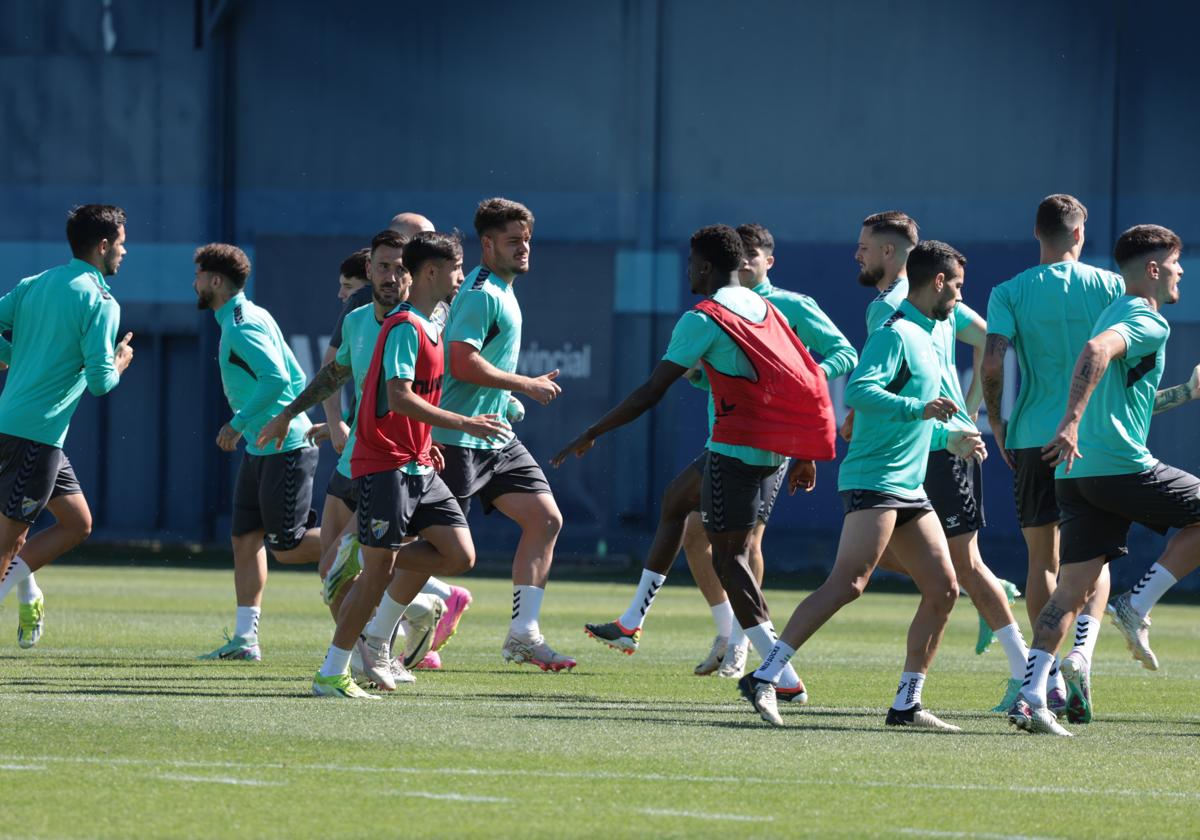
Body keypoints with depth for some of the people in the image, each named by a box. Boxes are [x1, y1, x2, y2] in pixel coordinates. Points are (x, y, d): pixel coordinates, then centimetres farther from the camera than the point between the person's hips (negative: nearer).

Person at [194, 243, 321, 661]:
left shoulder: (241, 326, -16)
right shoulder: (252, 316, 15)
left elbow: (276, 379, -28)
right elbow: (295, 378, 19)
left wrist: (238, 423, -21)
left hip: (284, 449, -10)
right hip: (260, 448, 10)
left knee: (287, 546, -7)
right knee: (245, 539, 6)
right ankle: (245, 638, 6)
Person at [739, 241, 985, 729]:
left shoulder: (924, 338, 22)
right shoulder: (896, 334, -9)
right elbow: (858, 392, -24)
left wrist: (951, 441, 25)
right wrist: (918, 408, -31)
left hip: (909, 487, 10)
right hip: (874, 479, -10)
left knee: (943, 589, 5)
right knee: (849, 582, -20)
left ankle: (907, 704, 9)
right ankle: (764, 678, -22)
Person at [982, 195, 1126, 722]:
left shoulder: (1009, 293, -1)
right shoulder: (1110, 286, 1)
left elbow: (992, 364, -11)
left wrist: (996, 422, 3)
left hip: (1032, 436, 0)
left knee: (1042, 560, 10)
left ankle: (1051, 679, 8)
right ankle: (1082, 648, -16)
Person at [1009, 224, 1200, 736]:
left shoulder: (1118, 313, 25)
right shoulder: (1147, 321, -6)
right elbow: (1096, 350, -27)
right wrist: (1072, 421, -36)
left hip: (1076, 474, 9)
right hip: (1121, 466, -9)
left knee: (1073, 588, 4)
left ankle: (1030, 698, -7)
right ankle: (1139, 607, 0)